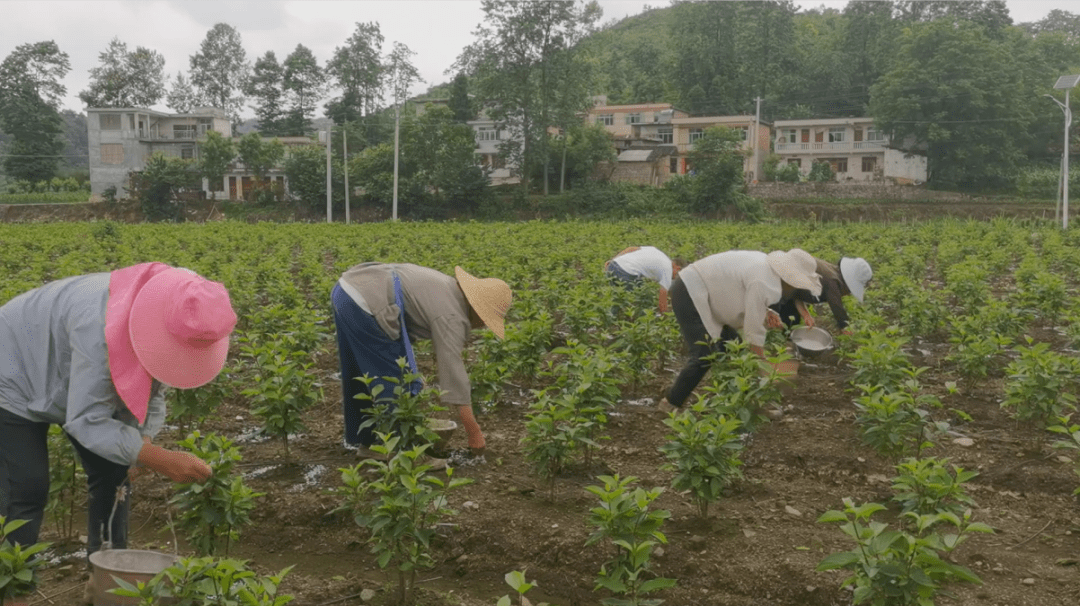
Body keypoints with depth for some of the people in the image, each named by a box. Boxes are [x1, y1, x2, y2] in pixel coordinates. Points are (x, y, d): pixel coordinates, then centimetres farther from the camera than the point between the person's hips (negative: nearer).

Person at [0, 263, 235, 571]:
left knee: (113, 474, 0)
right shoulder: (101, 327, -45)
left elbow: (152, 393, -7)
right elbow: (86, 419, -40)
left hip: (82, 382, 7)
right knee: (27, 488, -13)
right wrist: (160, 460, -45)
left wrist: (142, 438, -27)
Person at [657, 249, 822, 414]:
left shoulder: (766, 265, 5)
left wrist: (766, 313, 4)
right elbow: (754, 331, -19)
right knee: (705, 355, -16)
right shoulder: (763, 284, -25)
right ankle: (670, 404, -4)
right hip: (689, 293, -11)